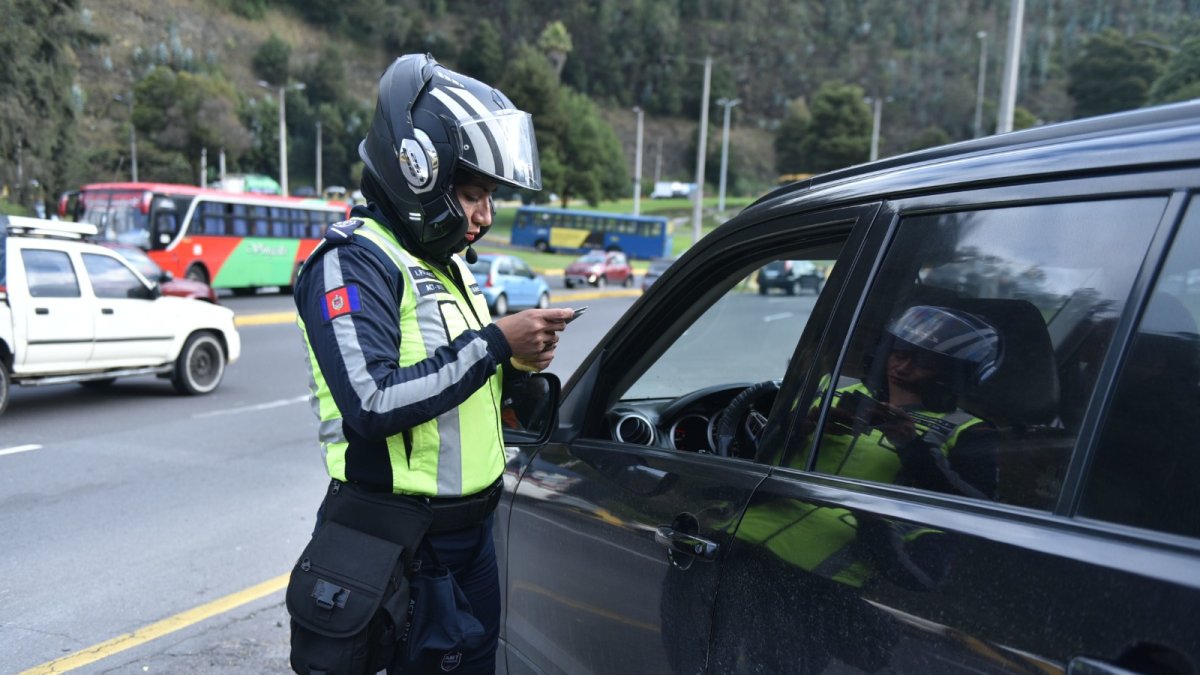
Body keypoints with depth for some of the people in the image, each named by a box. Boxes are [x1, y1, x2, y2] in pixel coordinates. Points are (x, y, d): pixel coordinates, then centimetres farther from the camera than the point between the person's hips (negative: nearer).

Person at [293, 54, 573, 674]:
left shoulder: (447, 262, 11)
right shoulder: (353, 263, -17)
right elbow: (371, 406, -28)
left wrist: (516, 364, -2)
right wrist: (493, 343, -24)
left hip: (472, 529, 9)